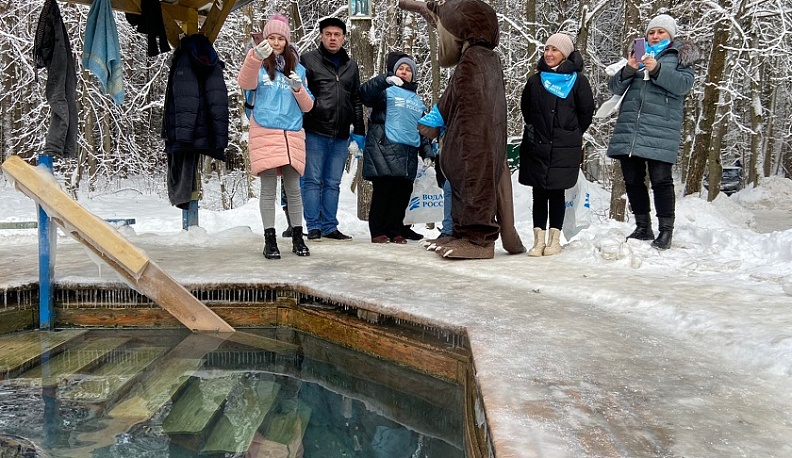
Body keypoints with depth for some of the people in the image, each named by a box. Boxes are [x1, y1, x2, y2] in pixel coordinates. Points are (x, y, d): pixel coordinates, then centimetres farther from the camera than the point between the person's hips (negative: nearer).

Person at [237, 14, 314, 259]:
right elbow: (245, 83, -16)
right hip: (265, 133, -2)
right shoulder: (258, 65, 8)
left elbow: (307, 106, 13)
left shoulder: (297, 69, 16)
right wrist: (255, 57, -33)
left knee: (293, 188, 2)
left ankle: (297, 239, 11)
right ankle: (270, 240, 2)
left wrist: (298, 89, -8)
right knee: (268, 189, -3)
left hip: (291, 134, 2)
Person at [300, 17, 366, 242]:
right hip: (315, 132, -4)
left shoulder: (351, 65, 16)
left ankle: (330, 227, 14)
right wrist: (299, 125, -9)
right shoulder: (308, 60, 2)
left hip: (341, 135, 4)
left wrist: (359, 131, 14)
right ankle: (314, 226, 6)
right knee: (313, 180, -1)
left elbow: (356, 100, 18)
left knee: (333, 183, 8)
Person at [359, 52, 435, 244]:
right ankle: (378, 231, -2)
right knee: (383, 190, -9)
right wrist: (386, 79, -27)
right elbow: (365, 94, -13)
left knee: (402, 192, 2)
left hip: (409, 153, 6)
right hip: (385, 149, -6)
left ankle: (395, 230, 11)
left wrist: (427, 152, 18)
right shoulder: (386, 90, 8)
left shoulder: (417, 101, 27)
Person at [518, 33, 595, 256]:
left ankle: (554, 238, 9)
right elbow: (525, 107, 21)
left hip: (564, 148, -3)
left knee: (556, 192, 2)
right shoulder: (535, 80, 9)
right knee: (539, 193, 3)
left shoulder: (577, 80, 0)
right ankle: (539, 239, 6)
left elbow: (586, 112, 5)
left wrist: (572, 134, 9)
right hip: (536, 146, 3)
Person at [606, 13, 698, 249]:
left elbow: (683, 84, -8)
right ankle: (642, 227, 19)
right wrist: (629, 70, -8)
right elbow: (614, 87, 12)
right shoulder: (638, 54, 21)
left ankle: (666, 230, 3)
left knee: (660, 179, -7)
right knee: (632, 179, 7)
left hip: (661, 130, -4)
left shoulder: (680, 56, 11)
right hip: (629, 127, 4)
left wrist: (656, 69, -20)